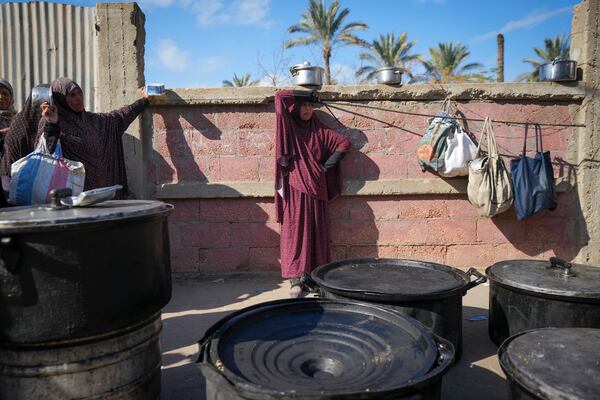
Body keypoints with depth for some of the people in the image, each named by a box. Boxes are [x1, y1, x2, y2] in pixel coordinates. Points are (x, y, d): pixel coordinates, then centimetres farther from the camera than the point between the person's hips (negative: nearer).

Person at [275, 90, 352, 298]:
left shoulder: (320, 130, 12)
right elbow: (280, 97, -8)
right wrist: (304, 94, 4)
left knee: (317, 232, 4)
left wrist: (327, 165, 5)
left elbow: (344, 143, 12)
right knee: (294, 231, -4)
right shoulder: (288, 127, 4)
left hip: (315, 188, 3)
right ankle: (295, 279, -2)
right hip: (294, 188, -3)